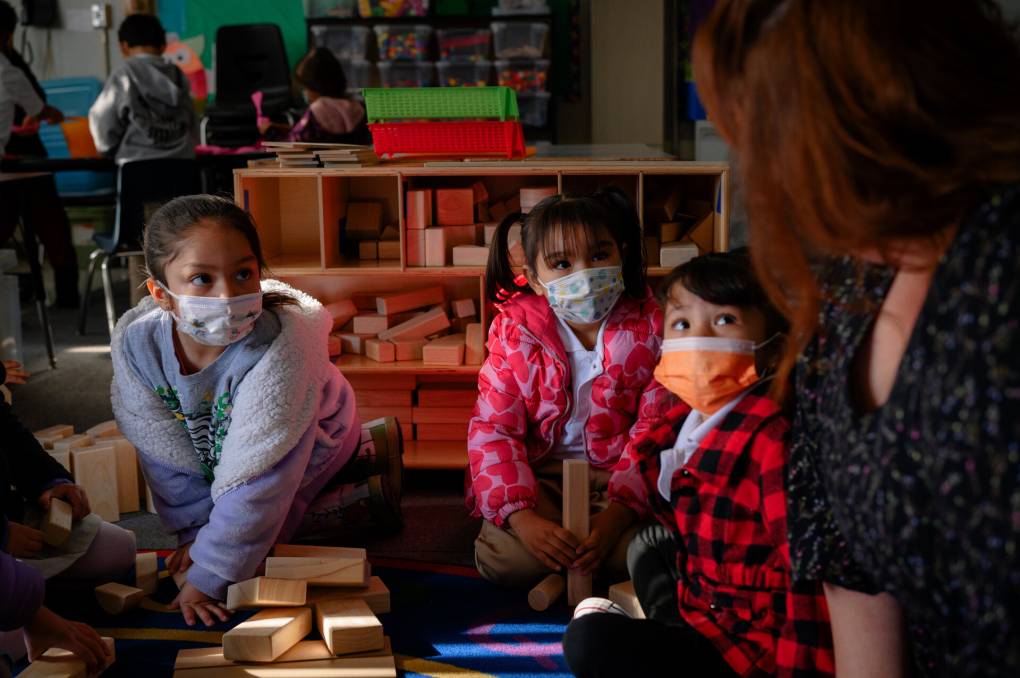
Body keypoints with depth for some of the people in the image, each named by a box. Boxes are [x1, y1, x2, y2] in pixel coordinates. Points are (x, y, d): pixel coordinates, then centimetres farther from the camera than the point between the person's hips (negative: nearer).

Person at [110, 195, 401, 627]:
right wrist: (196, 532, -12)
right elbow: (168, 454, -17)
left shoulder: (281, 350, -44)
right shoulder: (135, 343, -30)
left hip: (314, 440, -5)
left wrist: (206, 578, -34)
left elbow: (255, 480, -39)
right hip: (217, 442, 5)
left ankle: (370, 464, 5)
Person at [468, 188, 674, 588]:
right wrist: (522, 517, -26)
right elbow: (492, 430, -10)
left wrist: (618, 512, -27)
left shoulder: (650, 327, -8)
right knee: (504, 559, -24)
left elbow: (656, 430, -12)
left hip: (620, 471, 0)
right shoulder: (514, 332, -6)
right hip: (541, 474, 0)